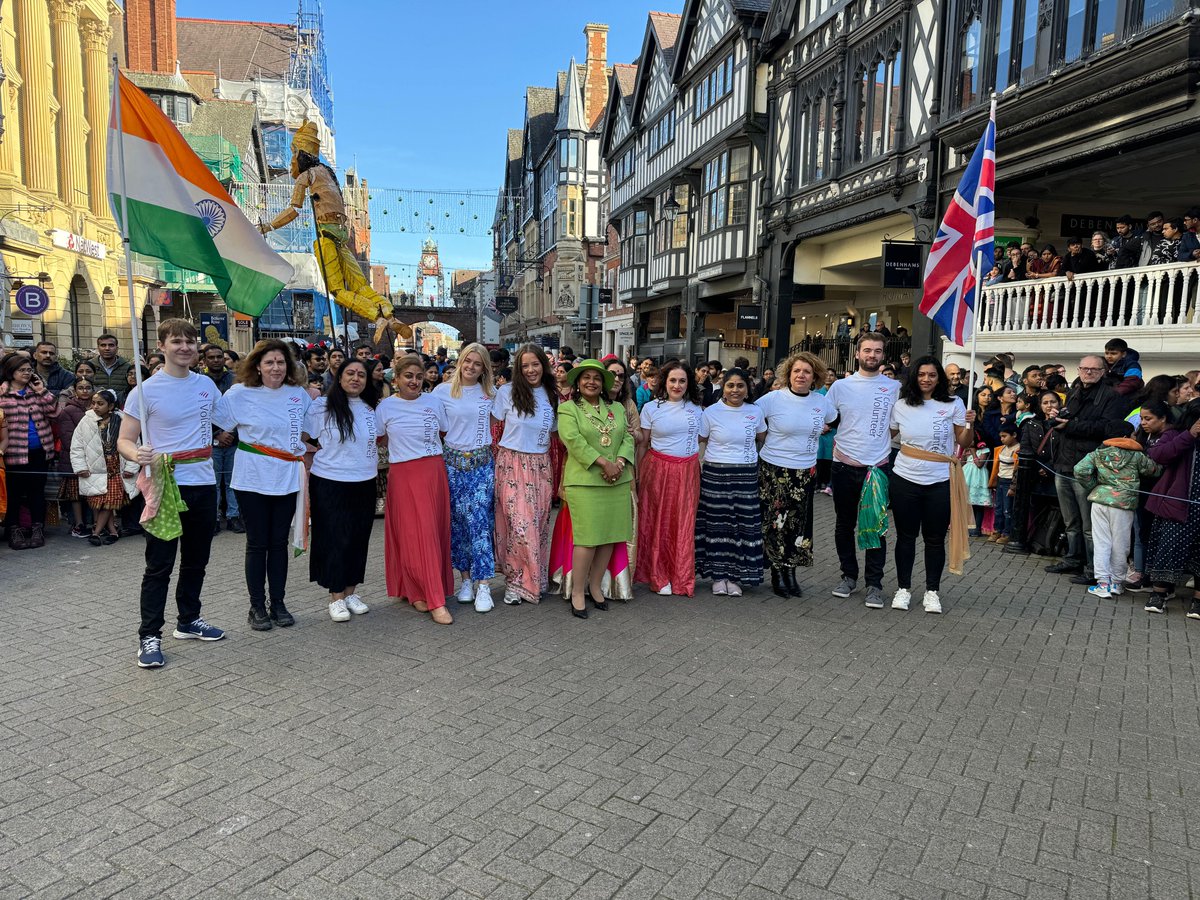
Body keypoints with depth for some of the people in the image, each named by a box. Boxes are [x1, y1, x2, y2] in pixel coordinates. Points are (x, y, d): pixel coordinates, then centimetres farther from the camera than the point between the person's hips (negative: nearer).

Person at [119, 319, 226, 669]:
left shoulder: (206, 385, 6)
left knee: (196, 560, 16)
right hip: (166, 486, -5)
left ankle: (189, 620, 32)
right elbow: (124, 440, -9)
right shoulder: (146, 390, -8)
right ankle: (149, 636, 9)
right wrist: (137, 454, -28)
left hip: (204, 484, 5)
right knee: (159, 566, -1)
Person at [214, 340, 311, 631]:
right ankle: (257, 607, 16)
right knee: (257, 543, 5)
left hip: (287, 479, 3)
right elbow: (214, 421, -4)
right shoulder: (240, 394, -4)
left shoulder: (299, 394, 5)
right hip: (253, 480, -3)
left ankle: (278, 603, 20)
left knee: (279, 542, 9)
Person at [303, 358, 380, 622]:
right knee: (335, 539, 1)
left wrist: (375, 458, 9)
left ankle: (351, 592, 23)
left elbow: (381, 438, 21)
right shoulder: (321, 406, -5)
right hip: (330, 483, -4)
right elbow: (302, 439, -4)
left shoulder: (372, 409, 6)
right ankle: (336, 597, 12)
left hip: (364, 483, 4)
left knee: (359, 539, 9)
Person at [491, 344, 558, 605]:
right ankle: (515, 580, 7)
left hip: (540, 466, 3)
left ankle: (533, 579, 21)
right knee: (520, 524, -9)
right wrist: (494, 455, -2)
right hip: (511, 464, -3)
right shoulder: (507, 392, -1)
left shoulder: (553, 397, 9)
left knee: (538, 524, 6)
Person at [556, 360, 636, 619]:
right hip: (584, 482, -5)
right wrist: (603, 462, -17)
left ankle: (595, 586, 20)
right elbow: (573, 439, -11)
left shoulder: (617, 409, 17)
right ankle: (577, 592, 3)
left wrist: (620, 463, -10)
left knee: (610, 535, 6)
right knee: (588, 538, -9)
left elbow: (627, 437, 9)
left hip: (617, 481, 5)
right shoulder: (568, 409, 2)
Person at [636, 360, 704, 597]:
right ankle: (659, 577, 16)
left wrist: (702, 471, 8)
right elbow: (643, 444, 4)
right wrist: (639, 476, 3)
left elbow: (700, 441, 13)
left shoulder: (696, 409, 7)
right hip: (658, 469, -2)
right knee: (658, 523, 4)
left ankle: (681, 579, 16)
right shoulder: (651, 408, 1)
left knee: (684, 524, 4)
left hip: (688, 471, 2)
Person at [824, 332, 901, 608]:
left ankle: (875, 584, 10)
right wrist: (840, 444, -4)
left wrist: (880, 447, -3)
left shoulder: (895, 388, 3)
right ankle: (849, 575, 25)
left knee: (876, 528, 1)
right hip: (844, 467, 1)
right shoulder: (841, 386, 2)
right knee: (845, 525, 11)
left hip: (878, 468, -1)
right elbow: (822, 421, 7)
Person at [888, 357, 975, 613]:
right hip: (905, 480, 1)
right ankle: (903, 588, 21)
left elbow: (964, 443, 0)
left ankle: (932, 591, 20)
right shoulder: (901, 405, 1)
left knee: (935, 539, 7)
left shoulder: (952, 404, -2)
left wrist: (970, 424, -17)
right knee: (905, 536, 9)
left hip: (940, 483, -1)